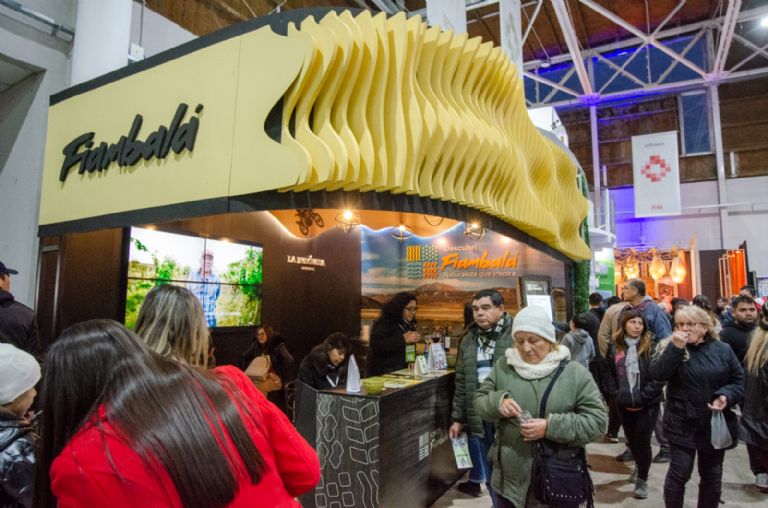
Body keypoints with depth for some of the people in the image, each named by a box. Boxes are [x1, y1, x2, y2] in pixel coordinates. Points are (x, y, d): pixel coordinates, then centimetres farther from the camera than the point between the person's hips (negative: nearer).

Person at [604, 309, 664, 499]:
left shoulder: (651, 347, -8)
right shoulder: (616, 349, 3)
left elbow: (658, 377, -12)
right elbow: (611, 376, 6)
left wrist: (641, 398, -15)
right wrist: (619, 397, -4)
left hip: (647, 405, -3)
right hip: (624, 405, 4)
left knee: (643, 441, 2)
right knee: (631, 440, 18)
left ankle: (642, 480, 22)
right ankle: (639, 466, 46)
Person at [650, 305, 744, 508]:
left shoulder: (722, 350, 0)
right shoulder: (671, 348, -5)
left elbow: (740, 381, 6)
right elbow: (657, 374, -20)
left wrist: (726, 396, -14)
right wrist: (675, 347, -26)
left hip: (716, 425, 3)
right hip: (682, 425, -2)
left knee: (712, 475, 16)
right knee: (679, 473, 0)